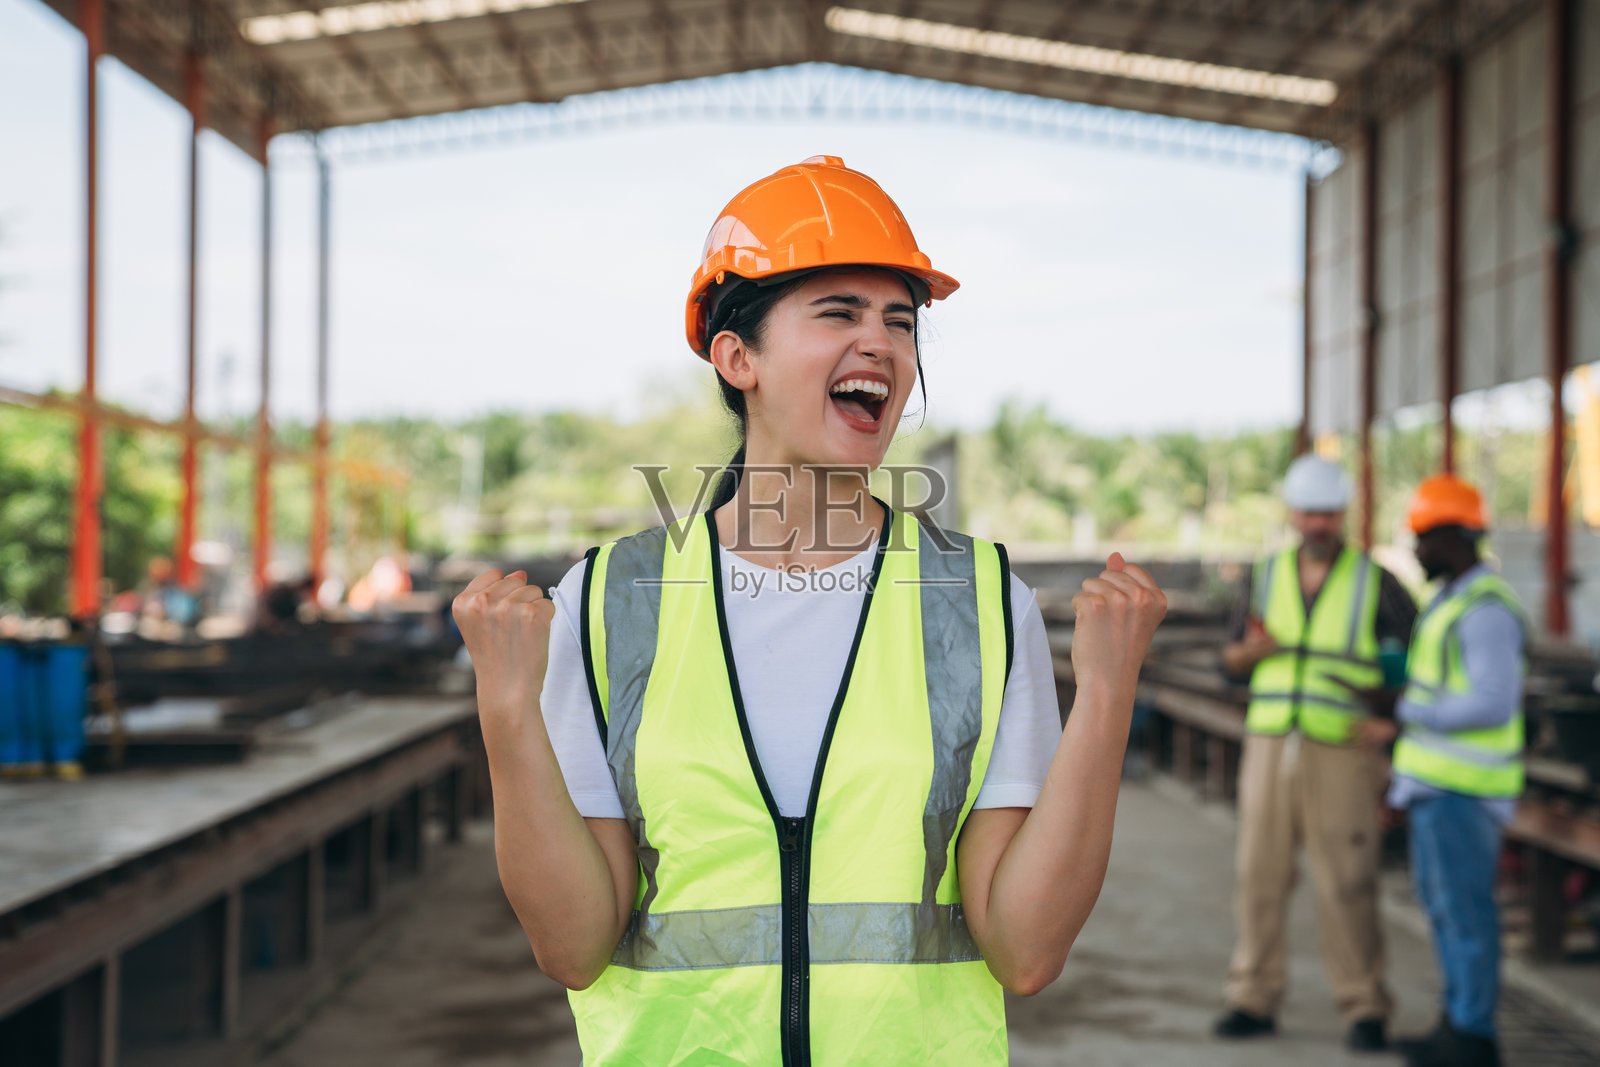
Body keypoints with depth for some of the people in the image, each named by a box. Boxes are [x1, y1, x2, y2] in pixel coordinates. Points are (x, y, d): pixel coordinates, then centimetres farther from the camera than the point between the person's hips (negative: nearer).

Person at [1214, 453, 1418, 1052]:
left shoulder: (1376, 584, -3)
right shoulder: (1265, 579, 7)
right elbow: (1234, 666, 12)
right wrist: (1249, 651, -11)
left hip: (1343, 753, -3)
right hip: (1271, 748, 3)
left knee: (1346, 885, -5)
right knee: (1259, 874, 2)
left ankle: (1365, 1009, 7)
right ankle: (1255, 1001, 11)